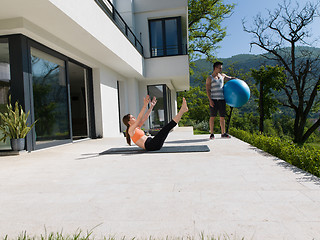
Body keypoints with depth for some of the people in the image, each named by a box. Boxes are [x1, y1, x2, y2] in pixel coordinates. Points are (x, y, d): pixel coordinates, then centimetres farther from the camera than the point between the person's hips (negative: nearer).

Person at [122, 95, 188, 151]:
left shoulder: (136, 128, 21)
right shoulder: (131, 130, -5)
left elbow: (145, 118, 20)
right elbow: (139, 118, -18)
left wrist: (151, 106, 15)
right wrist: (145, 105, -23)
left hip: (151, 144, 10)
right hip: (150, 145, -10)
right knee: (166, 128, -16)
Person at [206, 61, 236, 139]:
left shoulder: (222, 76, 16)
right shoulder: (209, 78, 2)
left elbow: (230, 78, 30)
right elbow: (208, 90, -4)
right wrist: (210, 100, -15)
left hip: (222, 99, 5)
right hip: (214, 100, -4)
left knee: (222, 117, 7)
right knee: (212, 117, -3)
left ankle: (223, 133, 15)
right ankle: (212, 134, 3)